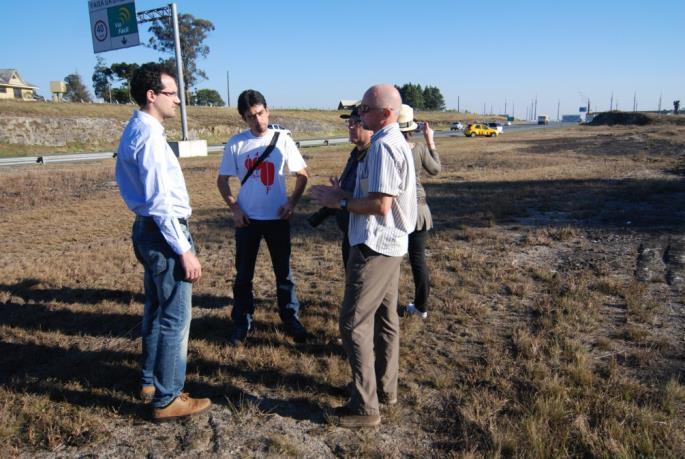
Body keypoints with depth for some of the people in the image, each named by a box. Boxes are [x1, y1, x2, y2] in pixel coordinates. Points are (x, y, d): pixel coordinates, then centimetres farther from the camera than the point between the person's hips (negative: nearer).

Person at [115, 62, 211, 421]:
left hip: (148, 230, 11)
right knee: (175, 319, 0)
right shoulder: (150, 136, -19)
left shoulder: (135, 131, 14)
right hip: (164, 233, -11)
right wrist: (184, 250, -21)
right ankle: (167, 400, 14)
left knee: (157, 310, 22)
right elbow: (159, 203, -23)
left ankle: (150, 381, 38)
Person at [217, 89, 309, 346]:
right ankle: (242, 322, 23)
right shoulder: (236, 144, -2)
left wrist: (292, 202, -9)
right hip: (247, 219, 0)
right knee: (243, 274, 9)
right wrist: (234, 208, -7)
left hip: (277, 218, 0)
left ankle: (291, 319, 25)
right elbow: (222, 180, 5)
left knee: (284, 272, 10)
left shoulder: (282, 140, -3)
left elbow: (302, 174, 4)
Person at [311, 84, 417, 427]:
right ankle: (385, 388, 31)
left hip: (375, 245, -11)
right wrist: (342, 193, 9)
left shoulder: (383, 146, -19)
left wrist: (340, 203, -13)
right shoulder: (394, 141, 13)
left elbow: (380, 205, -24)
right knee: (385, 318, 17)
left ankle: (365, 406, 6)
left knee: (354, 322, -3)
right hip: (390, 244, 11)